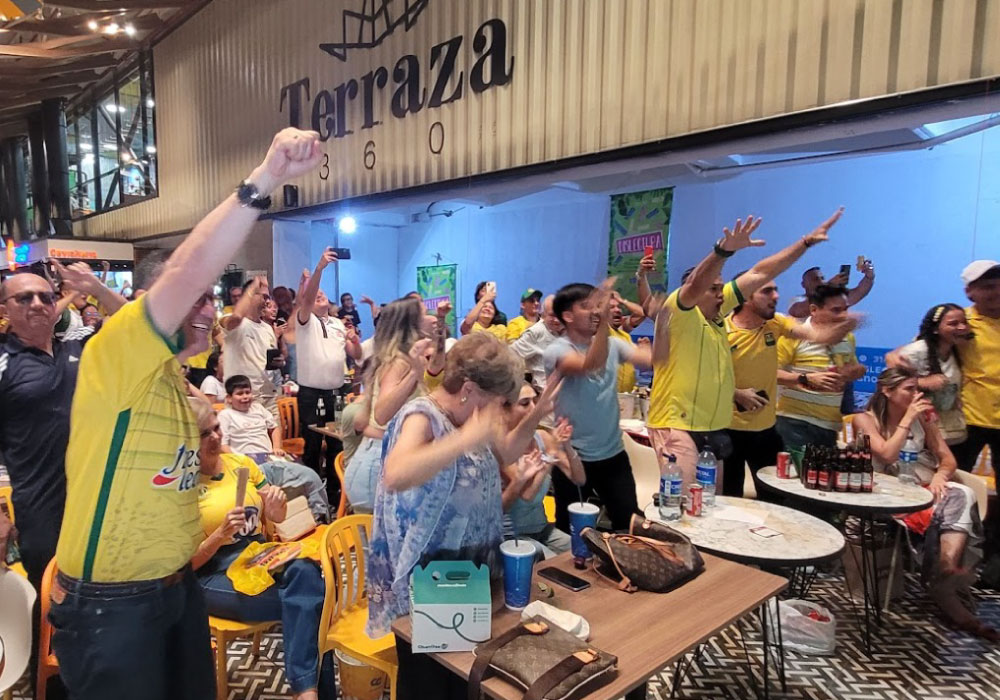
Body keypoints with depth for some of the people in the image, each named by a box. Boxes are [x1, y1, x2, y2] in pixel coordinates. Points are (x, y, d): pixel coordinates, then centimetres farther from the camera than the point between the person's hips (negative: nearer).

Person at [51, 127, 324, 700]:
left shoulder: (177, 385, 10)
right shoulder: (112, 358, -17)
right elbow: (190, 270, -35)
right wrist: (265, 179, -39)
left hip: (176, 587, 8)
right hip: (108, 604, -8)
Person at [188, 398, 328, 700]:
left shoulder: (241, 463, 7)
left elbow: (275, 519, 16)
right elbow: (188, 562, -8)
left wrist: (277, 507, -7)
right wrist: (221, 534, -24)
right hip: (212, 575, -4)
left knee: (305, 571, -30)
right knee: (304, 597, -27)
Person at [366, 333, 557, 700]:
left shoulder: (467, 414, 1)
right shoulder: (422, 416, -24)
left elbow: (502, 456, 15)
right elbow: (395, 476, -44)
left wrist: (536, 415, -1)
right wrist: (468, 438, -48)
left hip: (470, 569, 8)